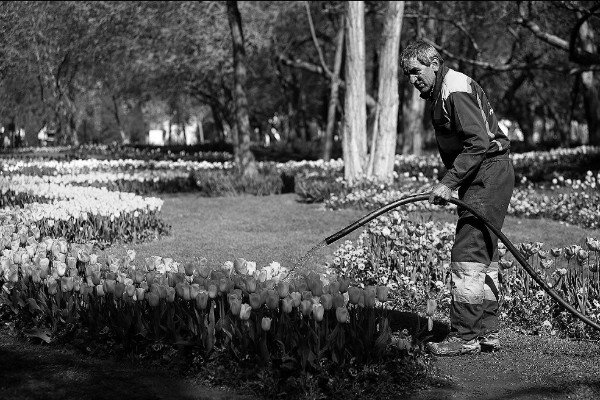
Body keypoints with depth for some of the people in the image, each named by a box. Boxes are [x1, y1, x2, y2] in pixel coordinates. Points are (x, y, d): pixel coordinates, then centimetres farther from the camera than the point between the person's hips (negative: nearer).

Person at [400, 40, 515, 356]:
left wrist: (449, 182, -25)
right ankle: (487, 333, 19)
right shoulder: (439, 92, 15)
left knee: (468, 255, -11)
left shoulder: (455, 90, -18)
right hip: (479, 177, 11)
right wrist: (451, 182, 10)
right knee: (484, 256, 13)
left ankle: (465, 337, -9)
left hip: (489, 174, -11)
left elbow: (479, 142, -26)